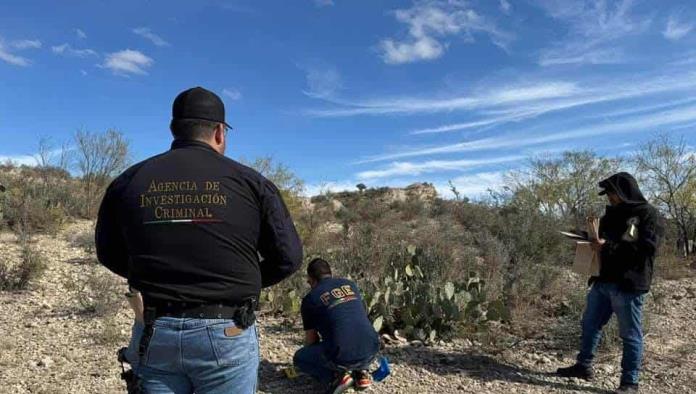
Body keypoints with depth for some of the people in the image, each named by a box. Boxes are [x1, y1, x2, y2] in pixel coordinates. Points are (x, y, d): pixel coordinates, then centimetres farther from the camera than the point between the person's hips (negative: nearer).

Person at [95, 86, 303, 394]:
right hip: (226, 335, -2)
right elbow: (288, 258, -4)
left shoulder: (128, 181, 2)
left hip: (154, 334, 3)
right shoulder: (250, 182, -7)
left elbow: (109, 255, 13)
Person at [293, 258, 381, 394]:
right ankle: (361, 372, 16)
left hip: (342, 357, -5)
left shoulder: (310, 299, 4)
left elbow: (311, 340, 13)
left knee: (299, 358, 21)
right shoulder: (350, 285, 18)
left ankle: (336, 377, 1)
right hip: (371, 351, 5)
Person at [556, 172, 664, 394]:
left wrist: (608, 247, -19)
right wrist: (591, 239, 7)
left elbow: (647, 247, -19)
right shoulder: (612, 214, 17)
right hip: (603, 281, 8)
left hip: (629, 285, -8)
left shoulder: (648, 214, -7)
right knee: (590, 325, 15)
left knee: (630, 335, 2)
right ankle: (584, 366, 30)